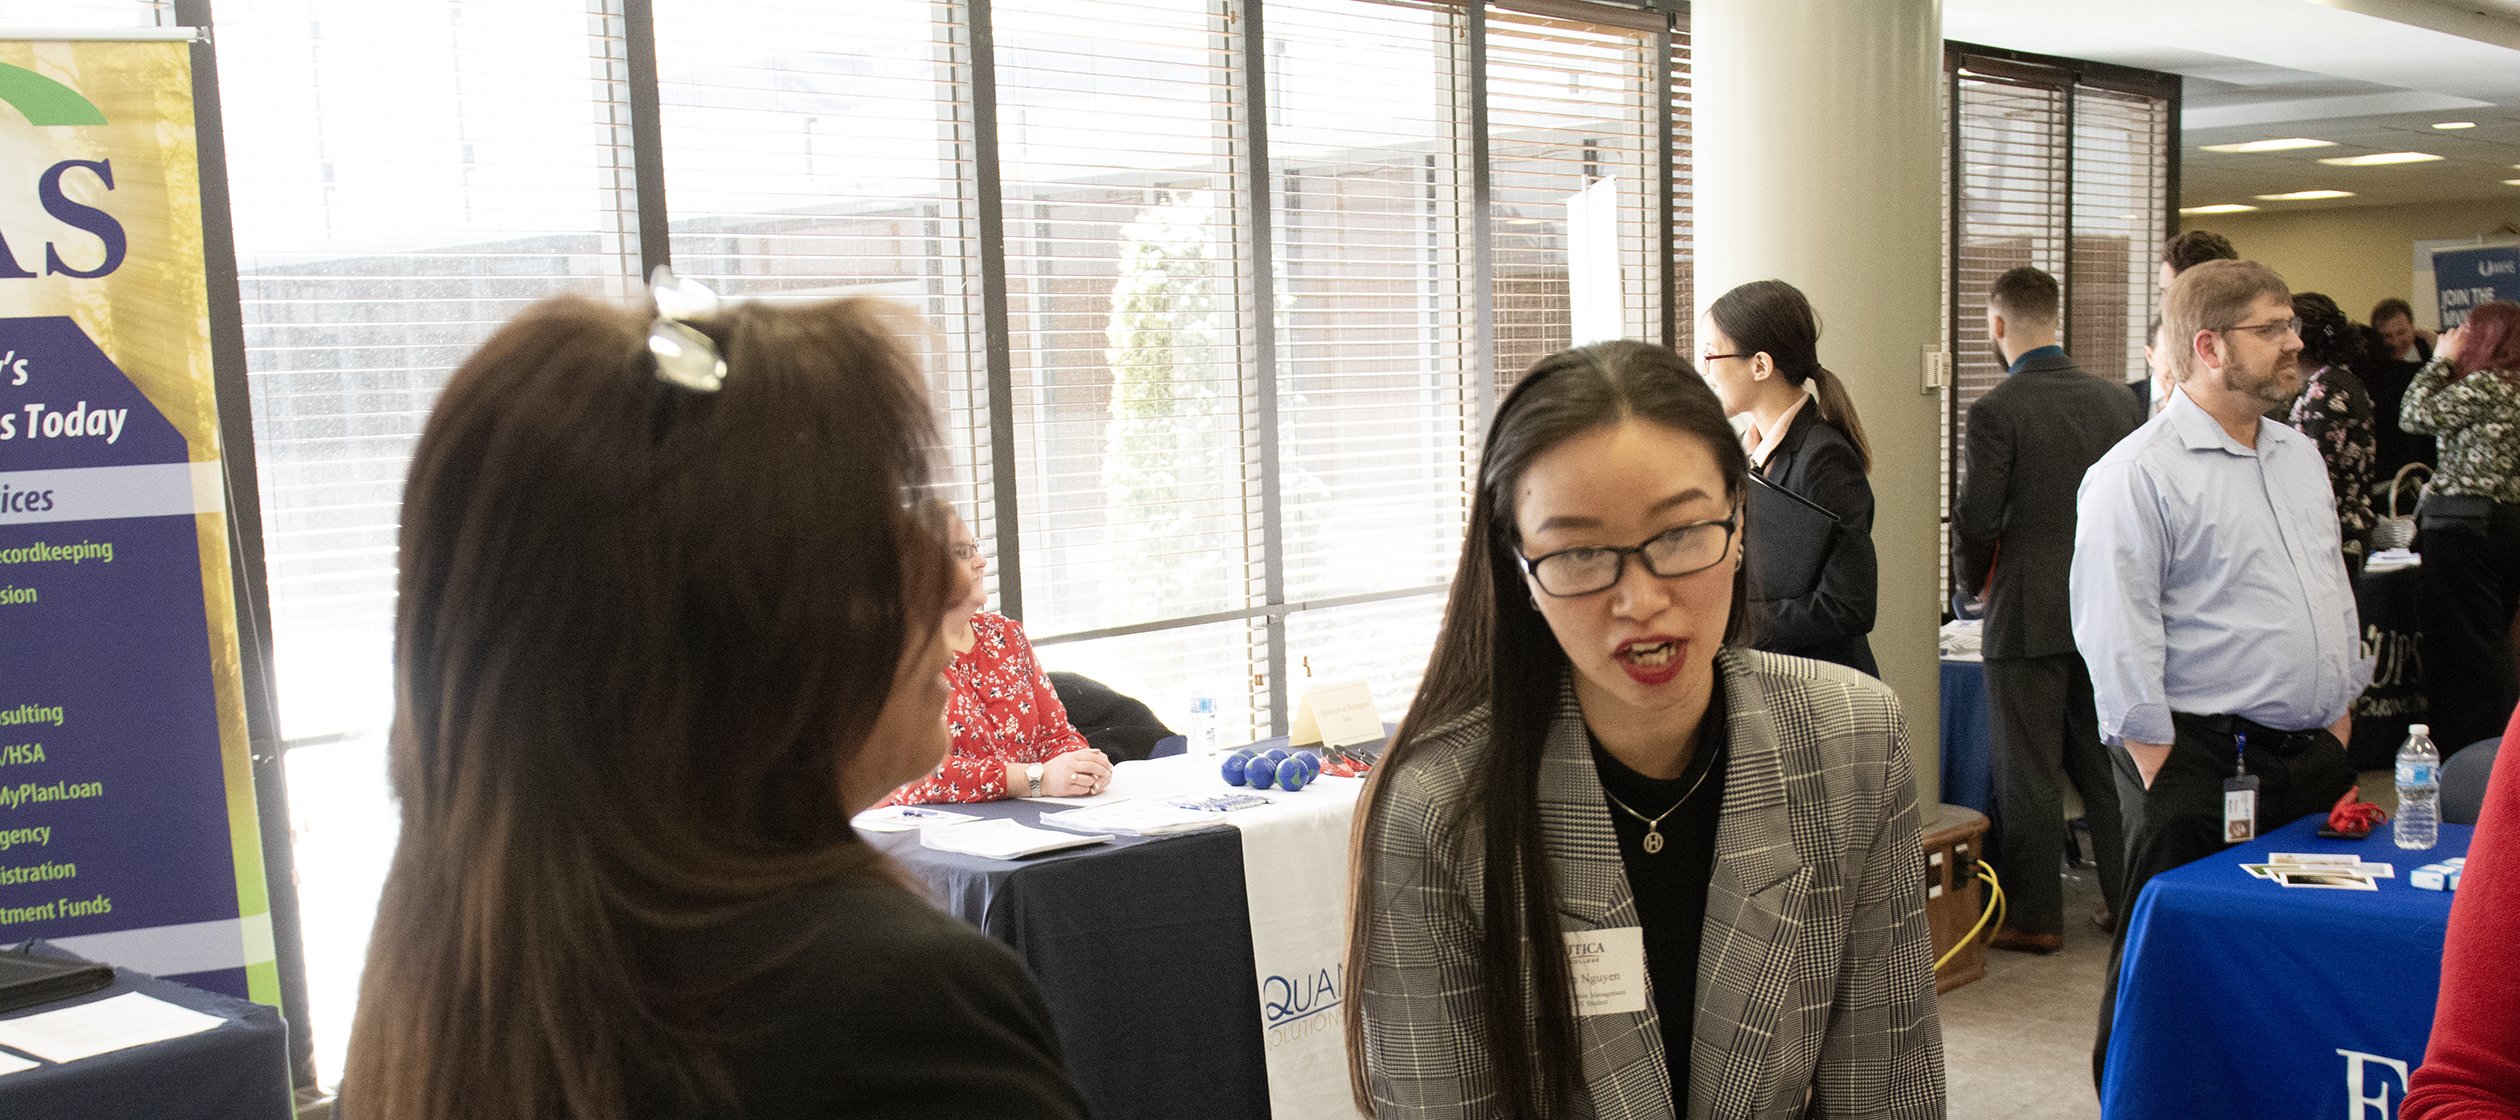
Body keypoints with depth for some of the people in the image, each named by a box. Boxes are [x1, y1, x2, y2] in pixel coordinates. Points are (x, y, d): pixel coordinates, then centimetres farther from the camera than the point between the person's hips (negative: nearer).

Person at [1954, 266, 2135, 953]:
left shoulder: (1995, 412, -13)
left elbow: (1976, 519, -15)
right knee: (2105, 764, 15)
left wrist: (1974, 583, 4)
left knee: (2028, 772, 3)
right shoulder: (2113, 401, 4)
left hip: (2028, 613, -6)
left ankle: (2034, 917, 10)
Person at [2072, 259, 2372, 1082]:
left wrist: (2340, 718, 16)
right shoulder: (2137, 472, -12)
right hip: (2201, 761, -7)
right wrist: (2163, 777, -18)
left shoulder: (2301, 457, 14)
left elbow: (2334, 591, 22)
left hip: (2316, 756, 8)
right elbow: (2116, 638, -16)